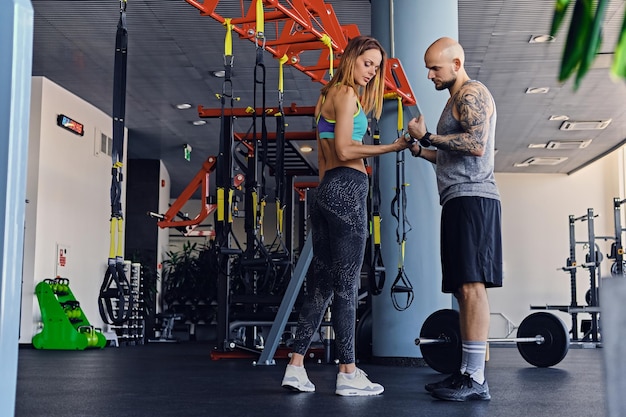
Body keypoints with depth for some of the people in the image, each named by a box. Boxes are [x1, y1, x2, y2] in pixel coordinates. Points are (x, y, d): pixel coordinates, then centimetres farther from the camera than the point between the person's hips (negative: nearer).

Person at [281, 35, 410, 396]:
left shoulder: (329, 96, 24)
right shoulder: (347, 92, -4)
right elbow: (345, 150, -15)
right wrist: (392, 147, -15)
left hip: (327, 190, 9)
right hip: (347, 189, -9)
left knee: (322, 282, 8)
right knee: (346, 283, -8)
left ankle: (296, 367, 9)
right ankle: (348, 374, -4)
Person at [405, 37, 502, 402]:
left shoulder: (472, 93, -4)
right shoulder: (458, 100, 27)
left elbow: (477, 144, -19)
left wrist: (428, 136, -12)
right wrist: (420, 150, 17)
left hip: (472, 198, -11)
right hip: (460, 200, 11)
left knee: (472, 285, -15)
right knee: (465, 288, 6)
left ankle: (476, 380, -16)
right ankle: (469, 372, 7)